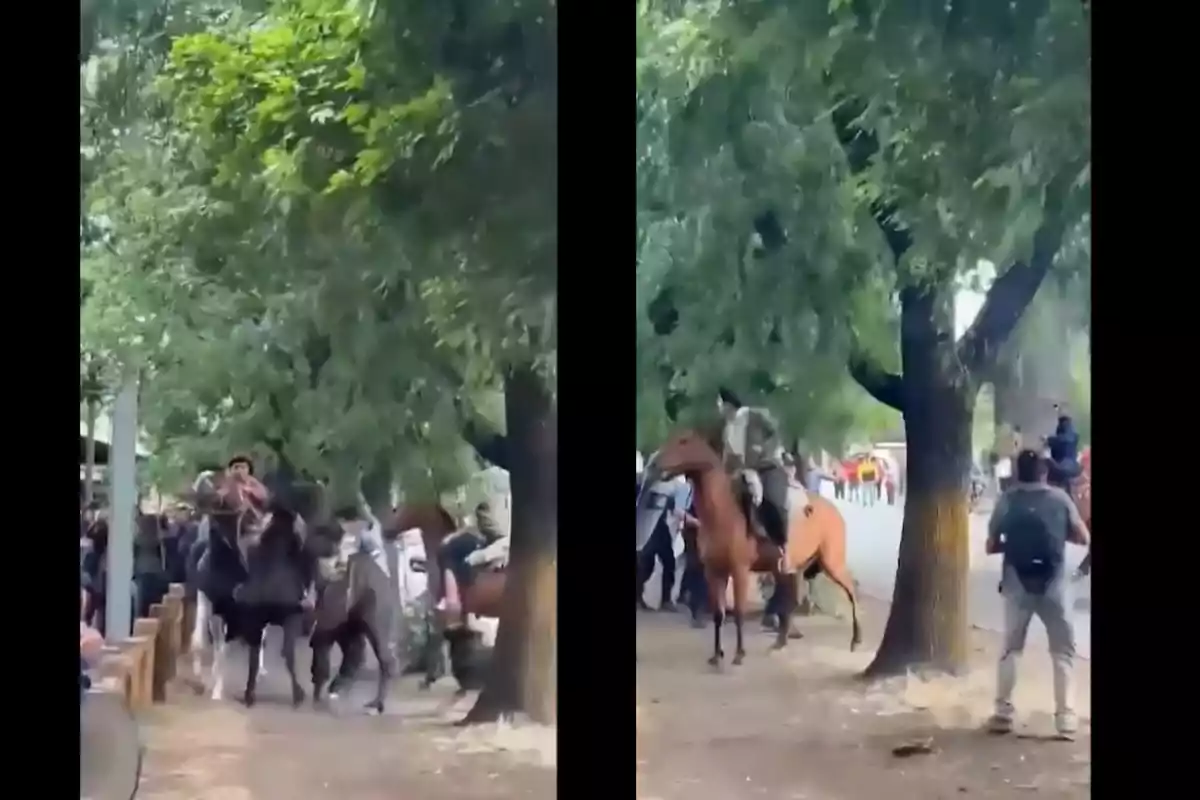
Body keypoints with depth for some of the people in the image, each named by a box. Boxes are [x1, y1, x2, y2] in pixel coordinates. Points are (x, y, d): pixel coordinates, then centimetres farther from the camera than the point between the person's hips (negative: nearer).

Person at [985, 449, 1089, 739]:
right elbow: (1083, 538, 6)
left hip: (1017, 585, 1)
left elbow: (991, 546, 5)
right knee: (1063, 650, 11)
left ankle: (1003, 713, 14)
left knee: (1011, 648, 15)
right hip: (1052, 584, -1)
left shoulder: (1007, 500, 1)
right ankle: (1064, 716, 6)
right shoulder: (1059, 498, 1)